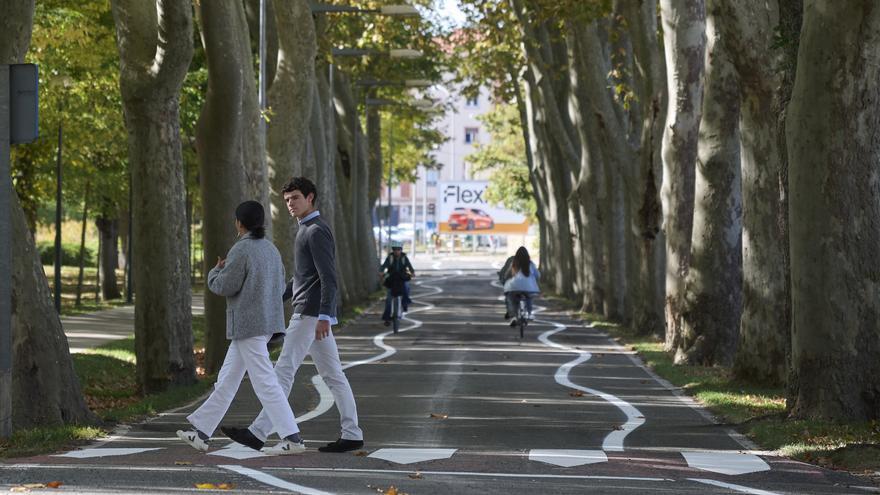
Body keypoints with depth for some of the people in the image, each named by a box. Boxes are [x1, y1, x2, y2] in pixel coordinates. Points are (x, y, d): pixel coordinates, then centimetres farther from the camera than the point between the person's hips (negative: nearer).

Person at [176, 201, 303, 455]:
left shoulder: (241, 249, -15)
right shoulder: (270, 248, 10)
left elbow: (224, 287, -14)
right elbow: (280, 285, 16)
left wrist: (215, 271, 8)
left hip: (248, 324, -9)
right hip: (266, 320, 9)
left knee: (264, 381, -8)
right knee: (227, 379, 14)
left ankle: (292, 439, -11)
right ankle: (201, 432, 20)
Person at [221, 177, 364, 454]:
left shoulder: (317, 231, -11)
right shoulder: (306, 231, 21)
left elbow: (328, 278, -19)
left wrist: (323, 317, -27)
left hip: (310, 313, -10)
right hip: (310, 314, 10)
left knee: (284, 370, -12)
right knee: (332, 374, 8)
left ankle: (258, 433, -15)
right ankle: (351, 434, 7)